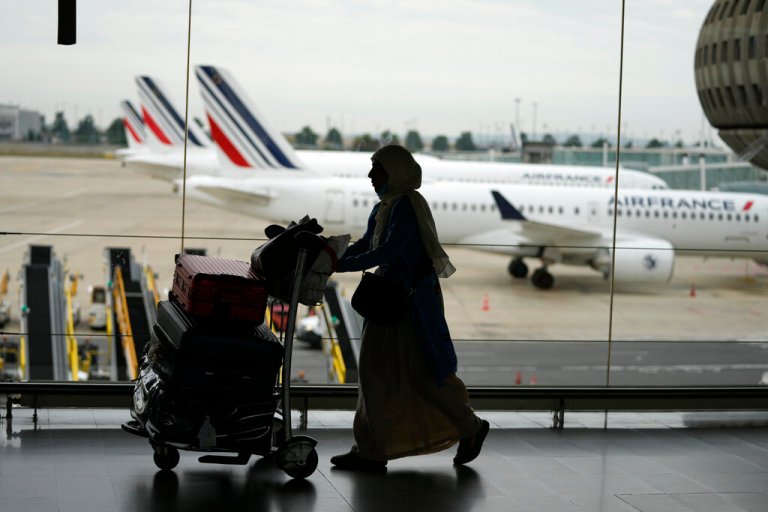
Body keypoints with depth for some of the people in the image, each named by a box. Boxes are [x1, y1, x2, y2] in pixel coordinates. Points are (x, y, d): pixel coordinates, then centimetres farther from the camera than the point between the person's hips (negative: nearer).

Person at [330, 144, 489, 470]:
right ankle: (370, 450, 10)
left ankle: (470, 427, 14)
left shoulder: (407, 206, -17)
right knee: (376, 371, 7)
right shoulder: (383, 208, 13)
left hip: (414, 300, -10)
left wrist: (341, 266, -24)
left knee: (424, 373, -3)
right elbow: (364, 246, 14)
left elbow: (387, 251, -24)